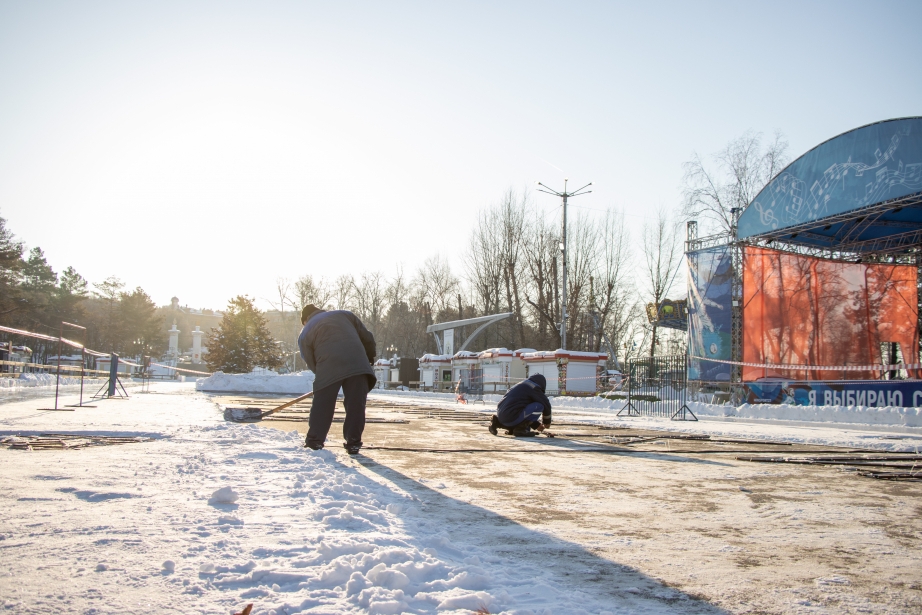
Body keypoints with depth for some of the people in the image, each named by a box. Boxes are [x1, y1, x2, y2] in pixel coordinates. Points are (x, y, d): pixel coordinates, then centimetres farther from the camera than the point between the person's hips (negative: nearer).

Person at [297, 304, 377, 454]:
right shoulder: (344, 314, 24)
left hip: (328, 369, -1)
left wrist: (322, 374, 27)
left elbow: (311, 362, 14)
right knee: (355, 406, 7)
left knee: (322, 407, 12)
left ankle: (314, 441, 18)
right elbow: (367, 337, 22)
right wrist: (370, 357, 34)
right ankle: (353, 443, 7)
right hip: (357, 365, 1)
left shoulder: (305, 333, 19)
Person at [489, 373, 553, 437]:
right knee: (539, 406, -6)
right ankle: (520, 429, -8)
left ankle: (498, 423, 15)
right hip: (512, 417, -9)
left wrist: (536, 425, 31)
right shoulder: (533, 388, 1)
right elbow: (546, 404, 3)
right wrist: (547, 422, 18)